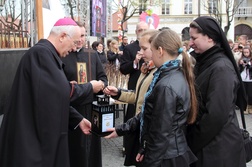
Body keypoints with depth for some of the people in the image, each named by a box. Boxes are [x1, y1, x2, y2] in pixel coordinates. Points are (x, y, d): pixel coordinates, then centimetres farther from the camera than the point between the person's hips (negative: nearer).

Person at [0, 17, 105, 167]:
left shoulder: (46, 53, 13)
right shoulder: (41, 53, -18)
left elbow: (56, 96, 16)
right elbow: (62, 92, -24)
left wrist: (78, 119, 11)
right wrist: (90, 88, -8)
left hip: (41, 133, 10)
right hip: (31, 137, -10)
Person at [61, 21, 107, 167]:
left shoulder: (93, 55, 11)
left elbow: (103, 78, 12)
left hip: (91, 108, 4)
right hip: (70, 109, -3)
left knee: (91, 143, 11)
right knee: (74, 146, 3)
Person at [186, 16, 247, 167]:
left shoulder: (221, 68, -20)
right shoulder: (204, 62, 7)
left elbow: (216, 114, -23)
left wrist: (194, 142, -13)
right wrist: (192, 139, 4)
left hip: (218, 145, -8)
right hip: (205, 142, 8)